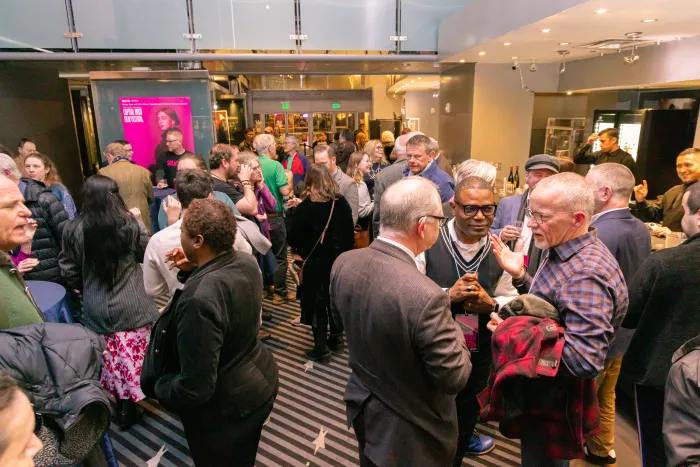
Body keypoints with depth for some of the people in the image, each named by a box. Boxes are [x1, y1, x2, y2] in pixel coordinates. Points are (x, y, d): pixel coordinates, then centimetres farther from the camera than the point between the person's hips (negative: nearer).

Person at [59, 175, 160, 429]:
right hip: (132, 305, -2)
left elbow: (69, 271, 3)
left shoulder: (74, 229, -7)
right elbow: (146, 255, 4)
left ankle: (122, 408, 32)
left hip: (96, 309, 2)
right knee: (134, 359, 12)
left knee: (112, 363, 16)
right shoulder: (130, 225, -12)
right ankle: (128, 407, 24)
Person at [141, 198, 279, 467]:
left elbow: (195, 389, -30)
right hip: (260, 380, 7)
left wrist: (157, 386, -11)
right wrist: (192, 271, -3)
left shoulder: (198, 300, -36)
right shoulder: (246, 263, -10)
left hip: (225, 410, -7)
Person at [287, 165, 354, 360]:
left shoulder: (306, 207, -18)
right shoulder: (342, 203, -4)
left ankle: (321, 346, 14)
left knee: (317, 302, 9)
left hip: (316, 263, -4)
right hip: (340, 260, 5)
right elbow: (350, 234, 4)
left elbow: (292, 239, -12)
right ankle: (336, 338, 32)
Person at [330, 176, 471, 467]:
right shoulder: (426, 297, -38)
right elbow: (455, 377, -24)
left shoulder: (343, 263, -16)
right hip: (410, 431, -5)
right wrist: (451, 329, -8)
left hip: (362, 406, 5)